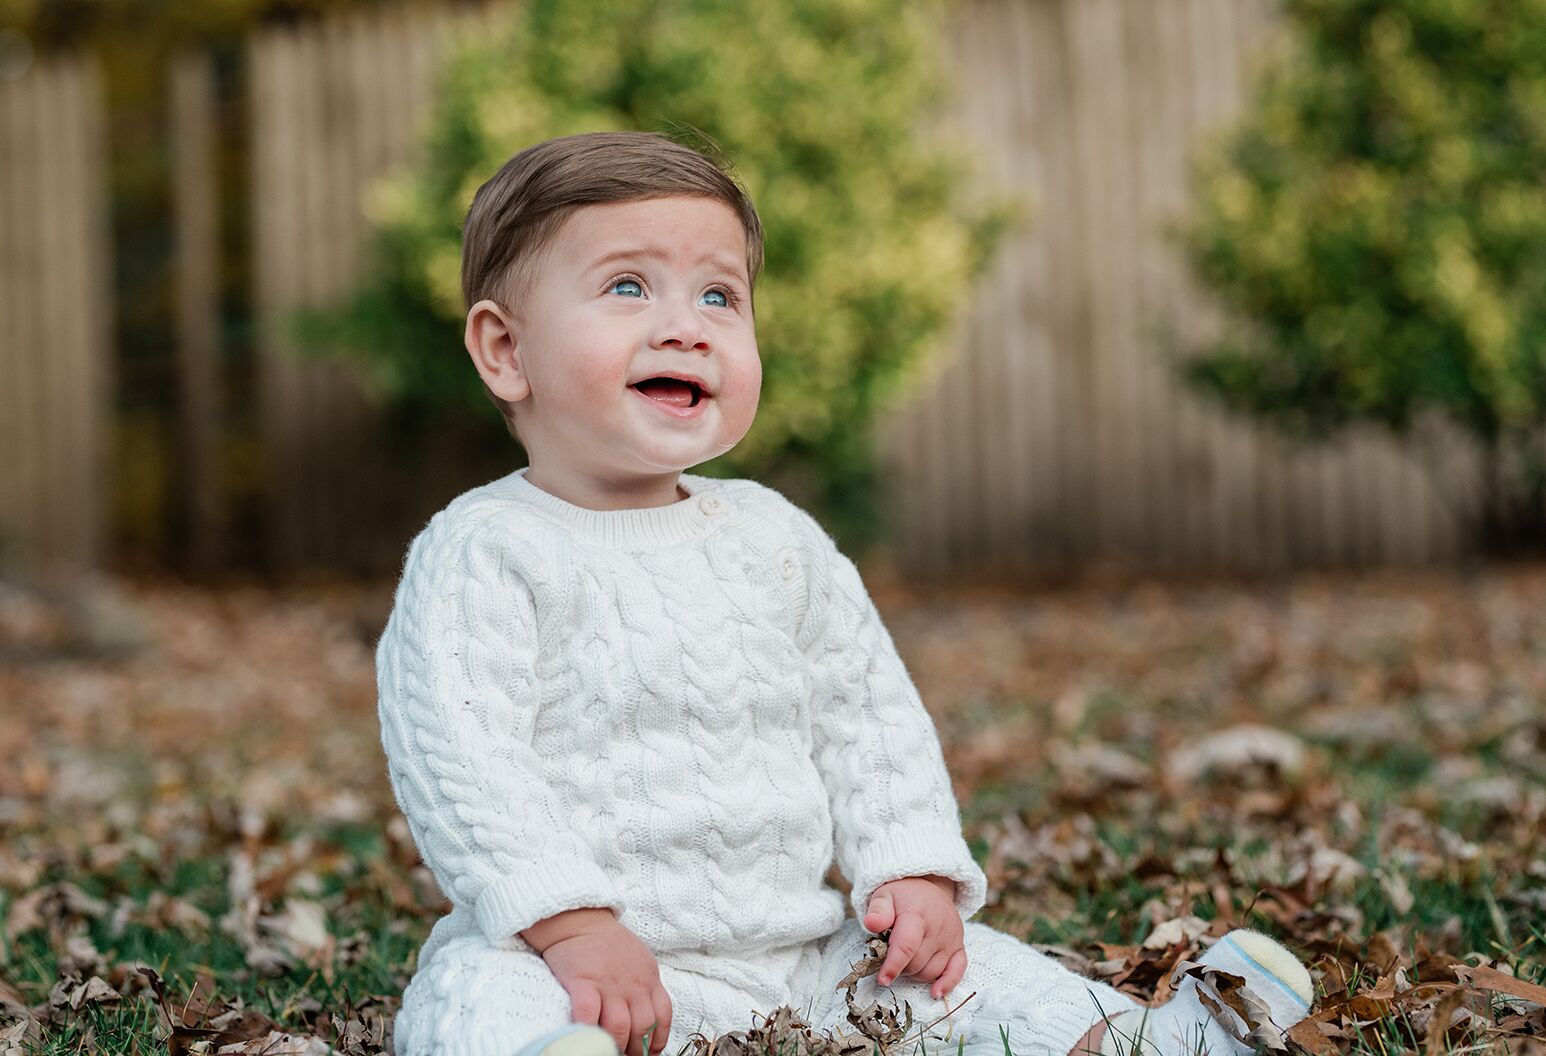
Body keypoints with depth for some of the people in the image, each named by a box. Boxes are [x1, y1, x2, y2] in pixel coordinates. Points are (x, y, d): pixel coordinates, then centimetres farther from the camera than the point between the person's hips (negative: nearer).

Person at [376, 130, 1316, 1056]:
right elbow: (455, 756, -15)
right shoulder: (486, 554, -7)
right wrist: (569, 922, -24)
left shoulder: (778, 541, 13)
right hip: (595, 962, -6)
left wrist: (914, 871, 2)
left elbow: (869, 718, 16)